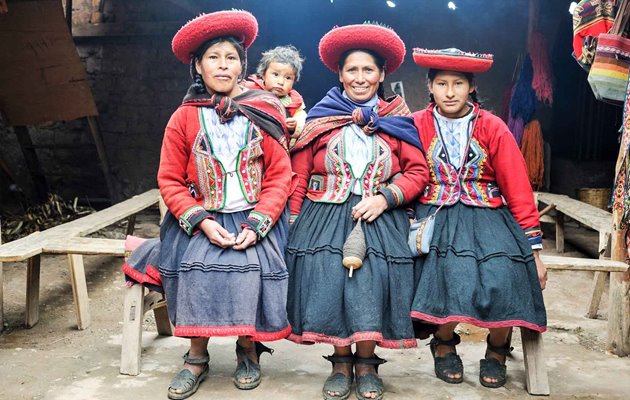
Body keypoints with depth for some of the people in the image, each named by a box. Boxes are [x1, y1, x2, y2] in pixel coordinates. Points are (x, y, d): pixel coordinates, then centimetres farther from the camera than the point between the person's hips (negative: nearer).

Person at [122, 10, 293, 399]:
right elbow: (170, 180, 2)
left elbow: (280, 176, -2)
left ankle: (248, 351, 10)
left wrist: (256, 225, -12)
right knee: (198, 275, -19)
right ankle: (197, 357, 5)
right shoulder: (185, 118, 2)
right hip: (202, 222, 1)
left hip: (254, 220, 0)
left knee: (251, 275, -19)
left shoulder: (264, 114, 1)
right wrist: (201, 221, -11)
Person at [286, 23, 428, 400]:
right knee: (331, 280, -10)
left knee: (372, 280, -12)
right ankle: (341, 362, 9)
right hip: (326, 217, 1)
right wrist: (293, 222, -2)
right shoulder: (320, 119, 9)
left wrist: (385, 198, -10)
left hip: (381, 220, 0)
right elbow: (299, 176, 6)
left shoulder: (398, 120, 9)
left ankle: (366, 363, 8)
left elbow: (418, 172, 5)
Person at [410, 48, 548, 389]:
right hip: (435, 218, -1)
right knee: (453, 279, -29)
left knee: (504, 280, -26)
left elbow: (518, 190, 5)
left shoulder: (493, 129, 5)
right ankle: (444, 343, 6)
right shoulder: (416, 126, 3)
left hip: (488, 218, 1)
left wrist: (533, 247, 2)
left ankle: (497, 350, 8)